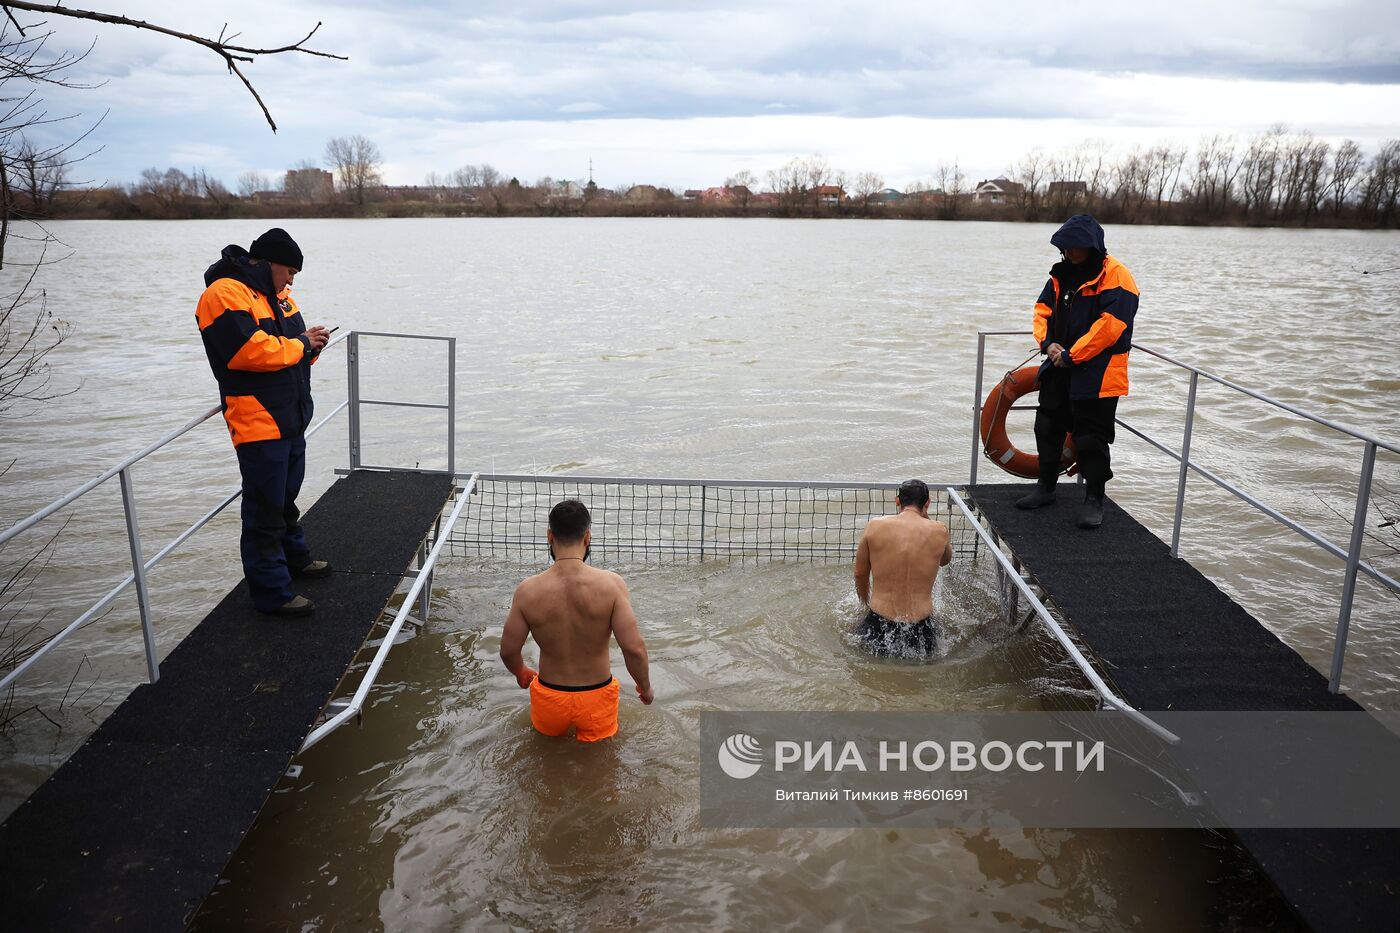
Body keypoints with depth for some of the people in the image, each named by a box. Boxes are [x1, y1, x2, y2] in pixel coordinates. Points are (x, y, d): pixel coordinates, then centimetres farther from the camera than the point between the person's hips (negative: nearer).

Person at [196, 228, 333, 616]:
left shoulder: (275, 294, 14)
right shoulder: (225, 294, -16)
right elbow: (251, 350, -27)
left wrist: (308, 342, -3)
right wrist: (300, 345, -14)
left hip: (290, 420, 10)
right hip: (258, 423, -10)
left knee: (286, 496, 25)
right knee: (266, 508, -3)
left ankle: (294, 557, 42)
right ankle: (272, 592, 5)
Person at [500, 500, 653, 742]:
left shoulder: (528, 591, -15)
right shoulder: (611, 584, -20)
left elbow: (508, 651, -4)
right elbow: (634, 648, -20)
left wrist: (521, 673, 19)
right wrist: (645, 686, 0)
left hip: (550, 699, 1)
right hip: (596, 698, -1)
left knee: (549, 734, 29)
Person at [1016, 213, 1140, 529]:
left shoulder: (1116, 276, -15)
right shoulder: (1063, 273, 9)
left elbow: (1109, 326, -22)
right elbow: (1043, 308, 12)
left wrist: (1071, 355, -19)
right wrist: (1048, 343, -7)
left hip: (1096, 375, -7)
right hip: (1059, 368, 8)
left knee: (1091, 439, -2)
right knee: (1048, 429, 15)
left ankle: (1094, 499, 12)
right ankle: (1046, 487, 31)